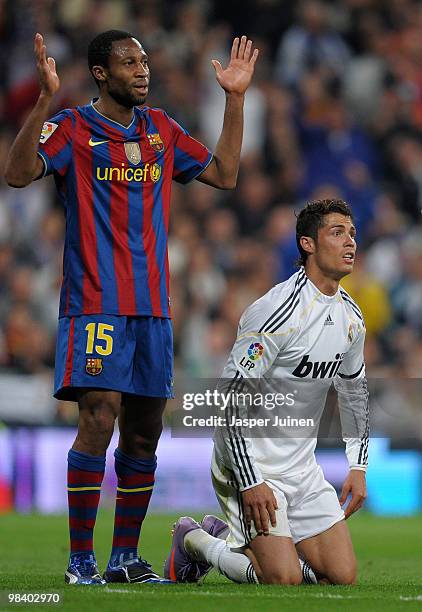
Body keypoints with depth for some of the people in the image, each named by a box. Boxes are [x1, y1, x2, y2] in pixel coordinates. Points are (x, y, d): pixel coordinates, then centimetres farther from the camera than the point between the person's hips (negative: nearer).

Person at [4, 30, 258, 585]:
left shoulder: (161, 129, 16)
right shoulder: (72, 128, -2)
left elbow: (224, 174, 22)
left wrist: (235, 99, 17)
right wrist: (45, 99, -27)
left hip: (153, 305, 6)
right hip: (94, 303, -6)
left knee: (144, 432, 6)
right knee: (99, 418, -16)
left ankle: (125, 557, 15)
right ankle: (81, 560, -9)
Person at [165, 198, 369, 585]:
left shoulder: (351, 317, 5)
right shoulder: (279, 310, -21)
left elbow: (354, 390, 22)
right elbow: (231, 396, -22)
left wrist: (358, 467, 15)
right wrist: (250, 482, -24)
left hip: (303, 465, 8)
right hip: (251, 461, -8)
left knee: (343, 577, -2)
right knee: (284, 579, -20)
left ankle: (227, 535, 18)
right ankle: (195, 540, 8)